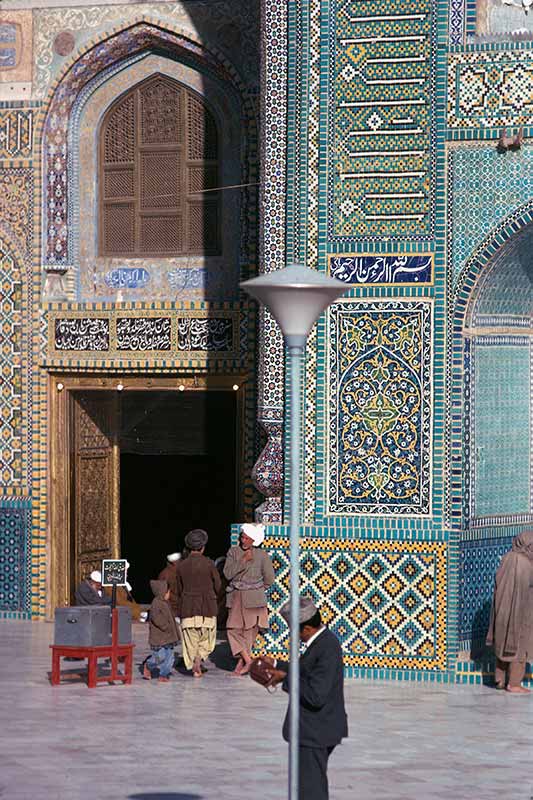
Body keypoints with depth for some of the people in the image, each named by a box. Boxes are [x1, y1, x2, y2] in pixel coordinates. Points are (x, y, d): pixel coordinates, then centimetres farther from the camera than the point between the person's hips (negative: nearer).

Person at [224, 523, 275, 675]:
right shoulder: (233, 552, 2)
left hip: (253, 599, -3)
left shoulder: (262, 556, -5)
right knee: (233, 629, -4)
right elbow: (228, 574, -9)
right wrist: (243, 560, -15)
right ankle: (247, 660, 1)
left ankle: (241, 661, 5)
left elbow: (269, 579, 4)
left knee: (249, 630, -2)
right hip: (236, 598, 3)